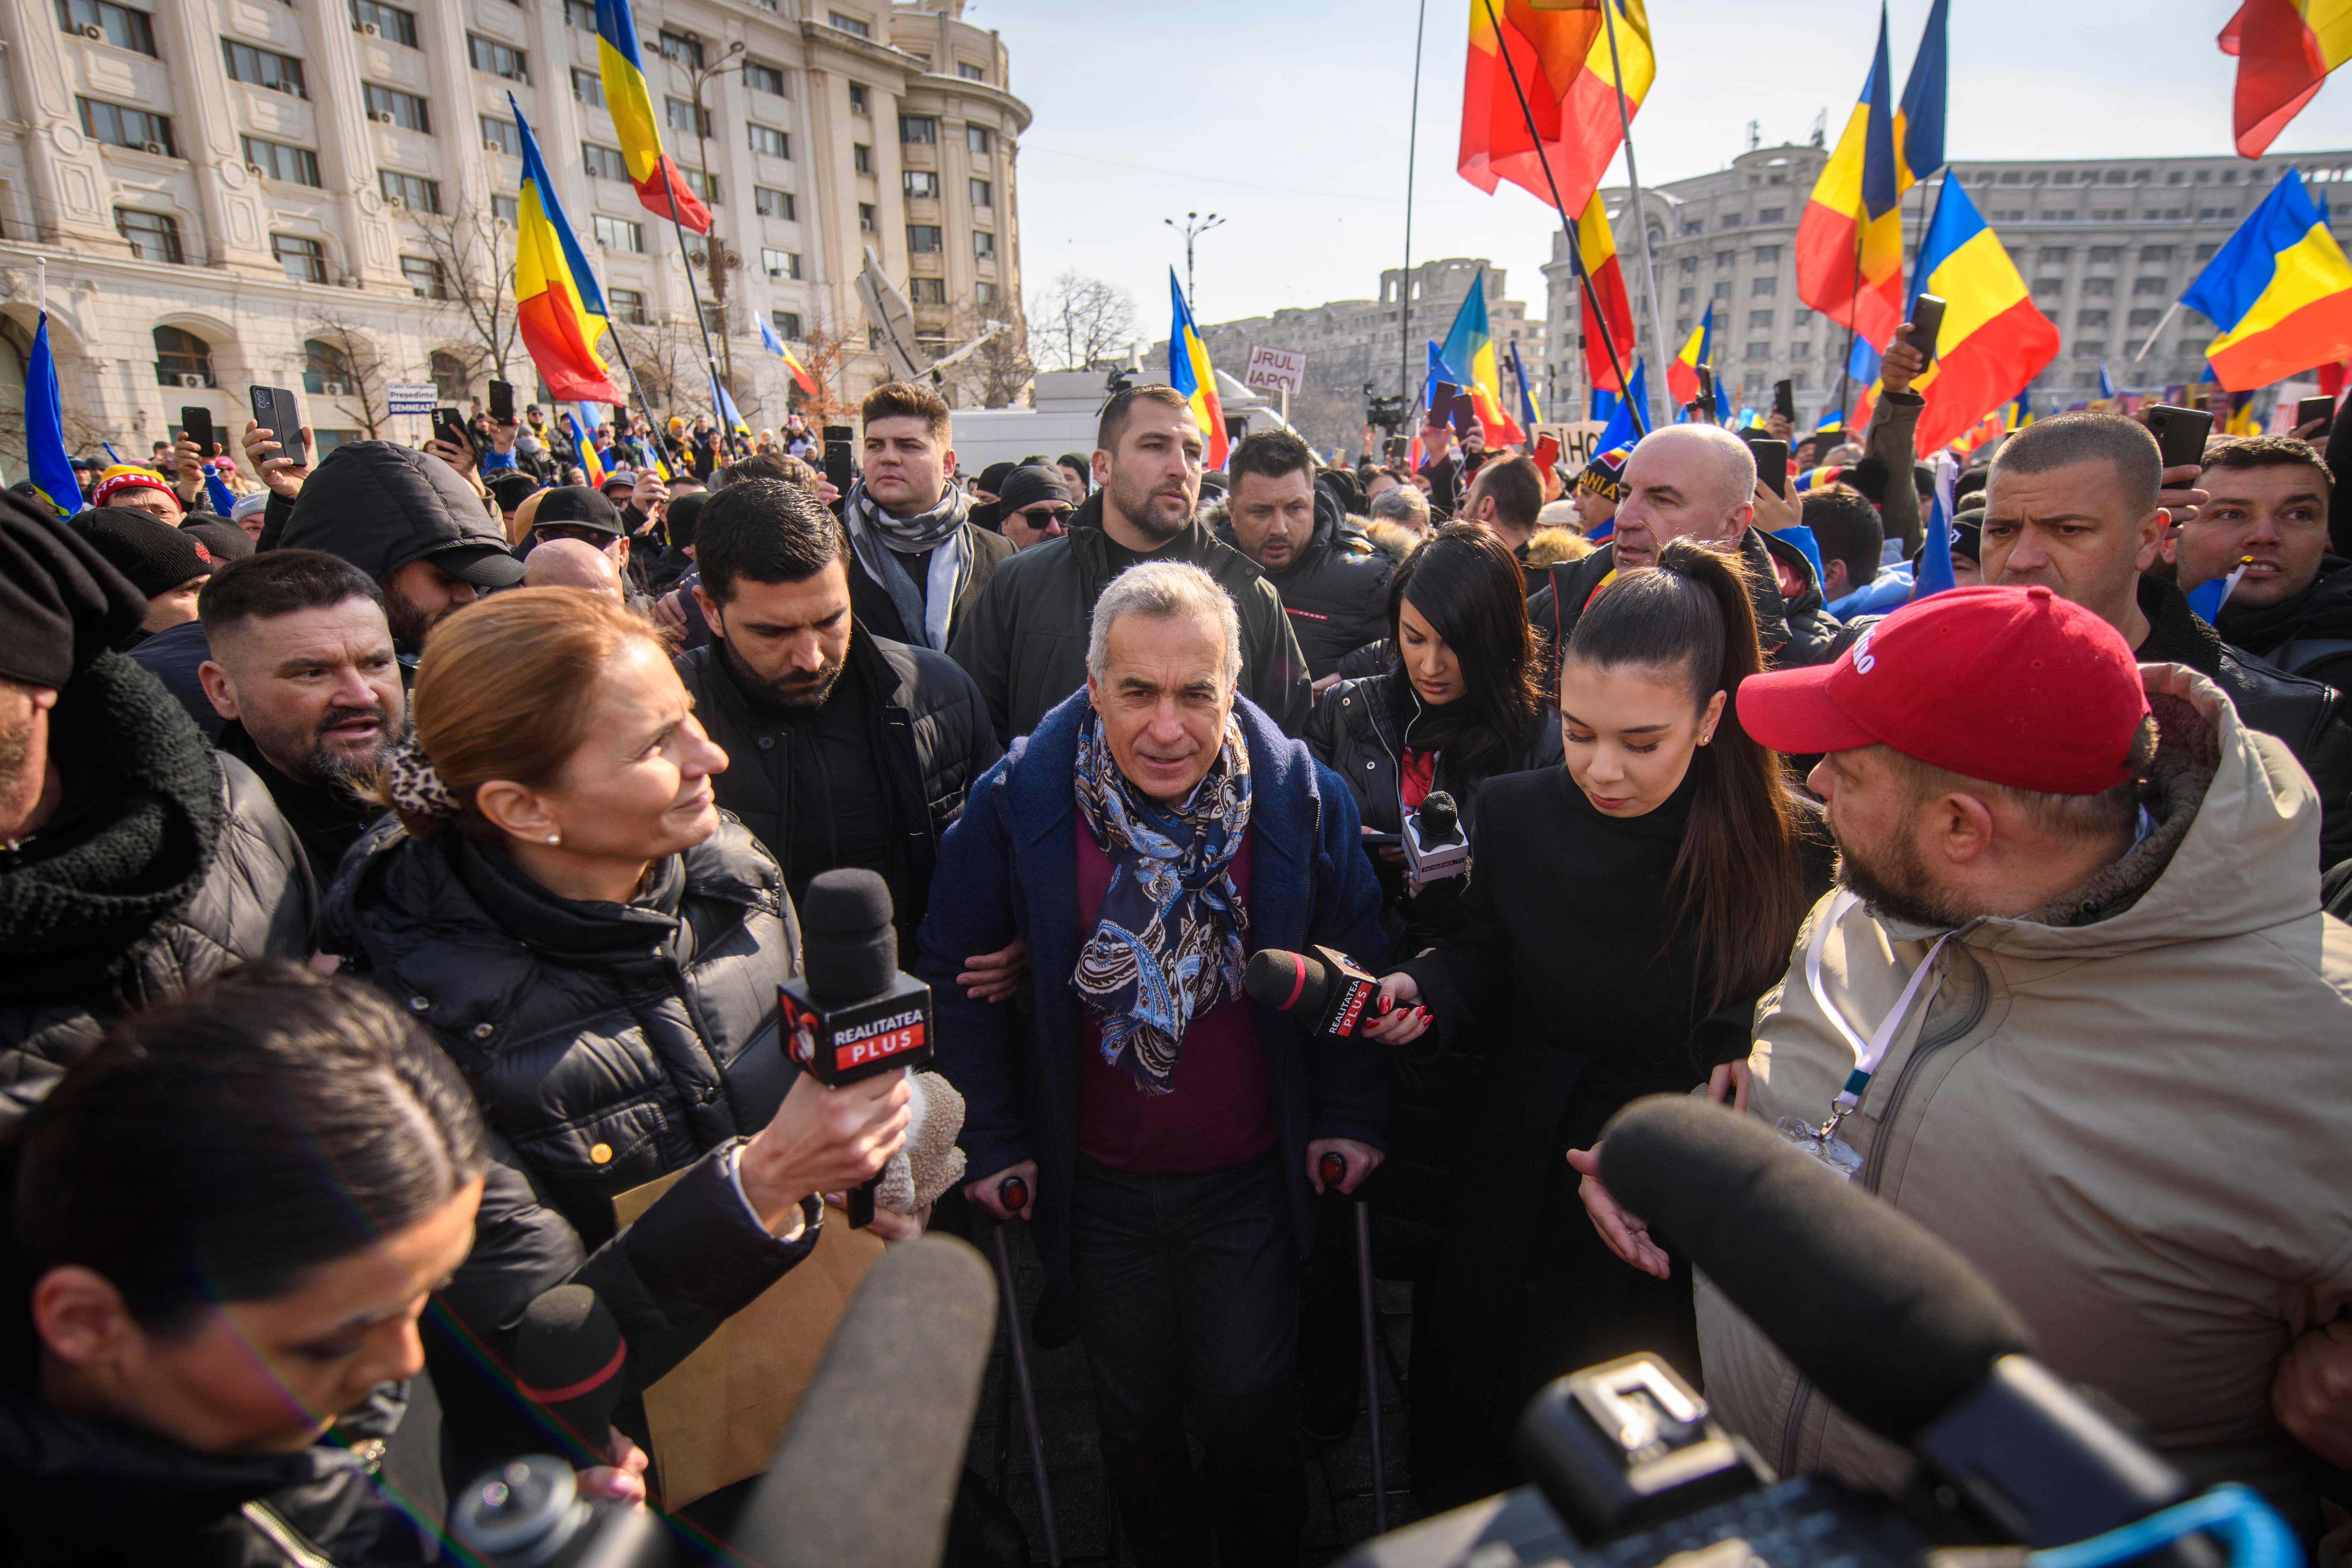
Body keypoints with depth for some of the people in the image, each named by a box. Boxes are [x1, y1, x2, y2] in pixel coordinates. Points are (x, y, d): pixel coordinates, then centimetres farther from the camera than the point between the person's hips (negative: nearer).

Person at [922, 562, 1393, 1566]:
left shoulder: (1302, 796, -13)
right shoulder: (1015, 802, -16)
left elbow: (1355, 965, -2)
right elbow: (957, 975, -5)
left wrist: (1349, 1115, -3)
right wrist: (990, 1136, -5)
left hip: (1250, 1180, 0)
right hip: (1097, 1187, 1)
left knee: (1249, 1405, 16)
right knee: (1135, 1410, 22)